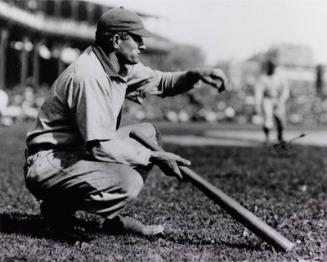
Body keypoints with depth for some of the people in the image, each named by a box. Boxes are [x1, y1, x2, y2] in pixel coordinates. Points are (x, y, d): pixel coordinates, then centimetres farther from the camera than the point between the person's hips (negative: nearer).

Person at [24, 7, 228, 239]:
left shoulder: (123, 66, 4)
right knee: (129, 183, -30)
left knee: (148, 133, 9)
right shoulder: (89, 76, -25)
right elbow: (99, 146, -26)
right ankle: (59, 208, -3)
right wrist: (154, 158, -20)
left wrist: (195, 76, -5)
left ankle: (113, 218, 7)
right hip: (50, 162, -10)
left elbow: (159, 82, 15)